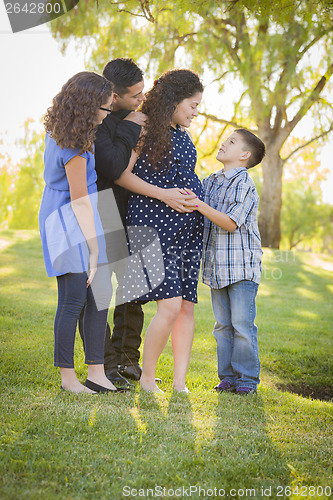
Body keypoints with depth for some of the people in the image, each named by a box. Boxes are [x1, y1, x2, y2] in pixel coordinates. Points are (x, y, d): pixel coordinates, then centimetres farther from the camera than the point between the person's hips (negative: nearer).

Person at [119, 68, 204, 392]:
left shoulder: (182, 135, 16)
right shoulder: (144, 131, -6)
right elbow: (121, 175, -8)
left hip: (188, 228, 7)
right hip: (154, 227, -7)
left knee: (187, 306, 3)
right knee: (170, 306, -14)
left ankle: (179, 382, 10)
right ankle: (147, 378, 3)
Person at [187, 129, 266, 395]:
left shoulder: (245, 184, -9)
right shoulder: (210, 181, 13)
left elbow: (231, 223, -18)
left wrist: (200, 205, -24)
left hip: (242, 266, -7)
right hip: (217, 267, 7)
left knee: (242, 324, -4)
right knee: (223, 325, 9)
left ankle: (247, 378, 6)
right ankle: (228, 377, 17)